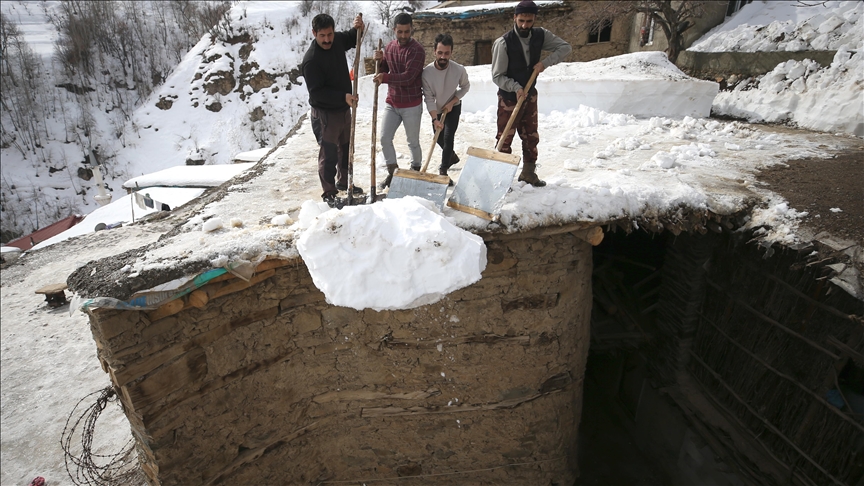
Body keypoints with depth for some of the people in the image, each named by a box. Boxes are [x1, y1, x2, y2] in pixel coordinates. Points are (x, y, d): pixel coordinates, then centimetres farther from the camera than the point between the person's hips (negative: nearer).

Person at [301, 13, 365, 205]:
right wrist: (343, 96, -33)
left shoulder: (337, 40, -2)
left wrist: (358, 28, -2)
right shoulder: (311, 60, -24)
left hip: (344, 109, 8)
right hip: (325, 113, -8)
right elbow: (316, 92, -26)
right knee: (328, 155, -2)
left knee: (346, 148, 21)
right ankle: (329, 193, 14)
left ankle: (343, 182, 40)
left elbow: (352, 40, 20)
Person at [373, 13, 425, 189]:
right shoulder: (389, 47, 6)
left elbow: (408, 77, -24)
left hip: (411, 105, -6)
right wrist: (379, 61, -9)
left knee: (413, 142, 7)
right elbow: (383, 71, 13)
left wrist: (386, 77, -36)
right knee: (385, 138, 3)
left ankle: (416, 171, 25)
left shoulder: (417, 50, -15)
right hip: (392, 103, 6)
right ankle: (392, 172, 16)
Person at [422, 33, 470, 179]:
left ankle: (443, 169, 1)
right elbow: (429, 98, -25)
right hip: (436, 109, 2)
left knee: (448, 137, -13)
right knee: (439, 138, 16)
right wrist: (435, 119, -35)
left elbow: (465, 87, -6)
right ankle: (452, 156, 44)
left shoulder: (459, 70, -27)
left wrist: (451, 102, -16)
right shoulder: (426, 72, -29)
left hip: (453, 107, -2)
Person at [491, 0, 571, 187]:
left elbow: (565, 47, 1)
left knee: (531, 136, 13)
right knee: (505, 139, -2)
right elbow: (497, 76, -17)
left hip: (530, 95, 6)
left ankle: (528, 172, 28)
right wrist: (516, 88, -30)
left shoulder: (540, 35, -4)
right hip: (509, 97, -5)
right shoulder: (504, 42, -20)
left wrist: (545, 62, -14)